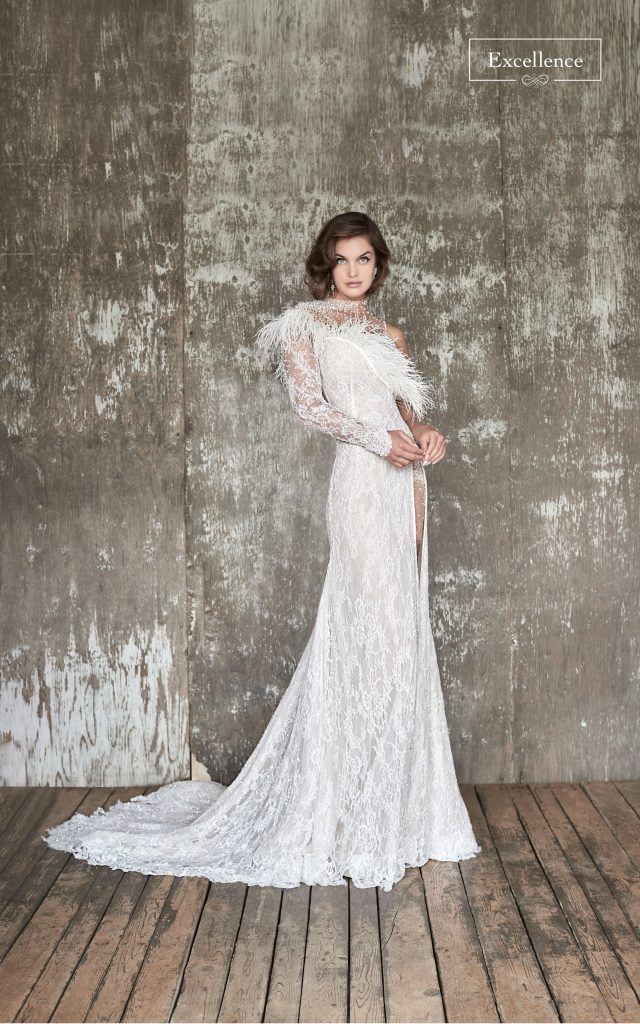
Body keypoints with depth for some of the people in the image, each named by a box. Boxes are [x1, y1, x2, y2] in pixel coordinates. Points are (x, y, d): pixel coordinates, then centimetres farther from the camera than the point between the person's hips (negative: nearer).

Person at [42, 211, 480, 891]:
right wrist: (380, 438, -14)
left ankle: (393, 804, 16)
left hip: (404, 479, 7)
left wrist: (425, 435, 1)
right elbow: (309, 403, -6)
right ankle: (358, 818, -1)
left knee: (401, 625, 6)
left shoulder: (389, 336, 24)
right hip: (362, 478, -7)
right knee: (373, 626, -11)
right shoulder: (308, 324, 5)